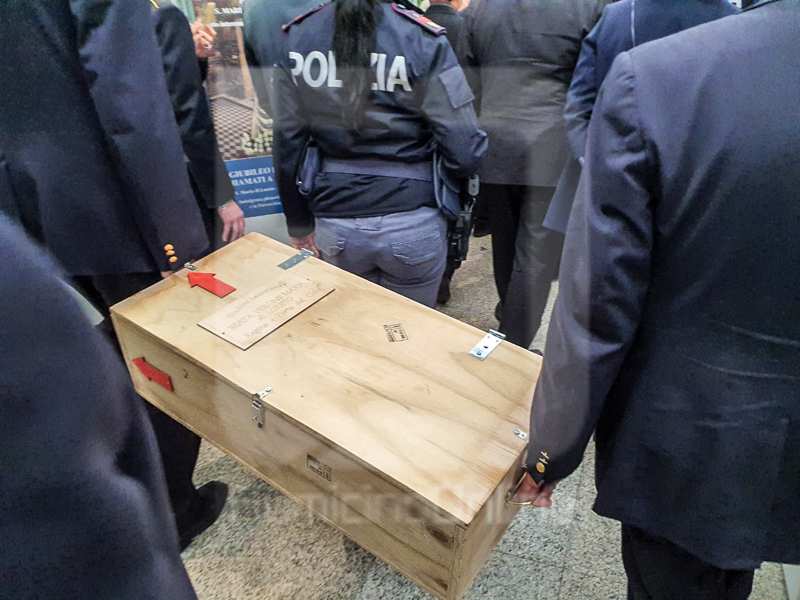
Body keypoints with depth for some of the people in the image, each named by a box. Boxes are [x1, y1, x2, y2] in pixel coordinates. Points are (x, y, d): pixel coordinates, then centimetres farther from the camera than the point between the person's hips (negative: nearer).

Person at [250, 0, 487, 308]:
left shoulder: (297, 37, -1)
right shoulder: (423, 40, -11)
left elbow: (287, 146, 2)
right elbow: (464, 152, -15)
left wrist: (299, 223, 13)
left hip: (335, 225, 3)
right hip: (412, 224, -2)